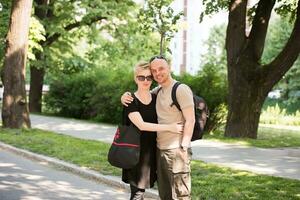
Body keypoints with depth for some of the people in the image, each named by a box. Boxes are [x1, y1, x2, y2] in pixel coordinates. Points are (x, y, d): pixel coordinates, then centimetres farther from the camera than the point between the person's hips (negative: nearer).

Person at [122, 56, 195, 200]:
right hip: (160, 150, 8)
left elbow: (190, 120, -14)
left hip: (176, 150, -8)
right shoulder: (157, 91, 14)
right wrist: (125, 96, 4)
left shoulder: (181, 89, -8)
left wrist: (184, 147, -21)